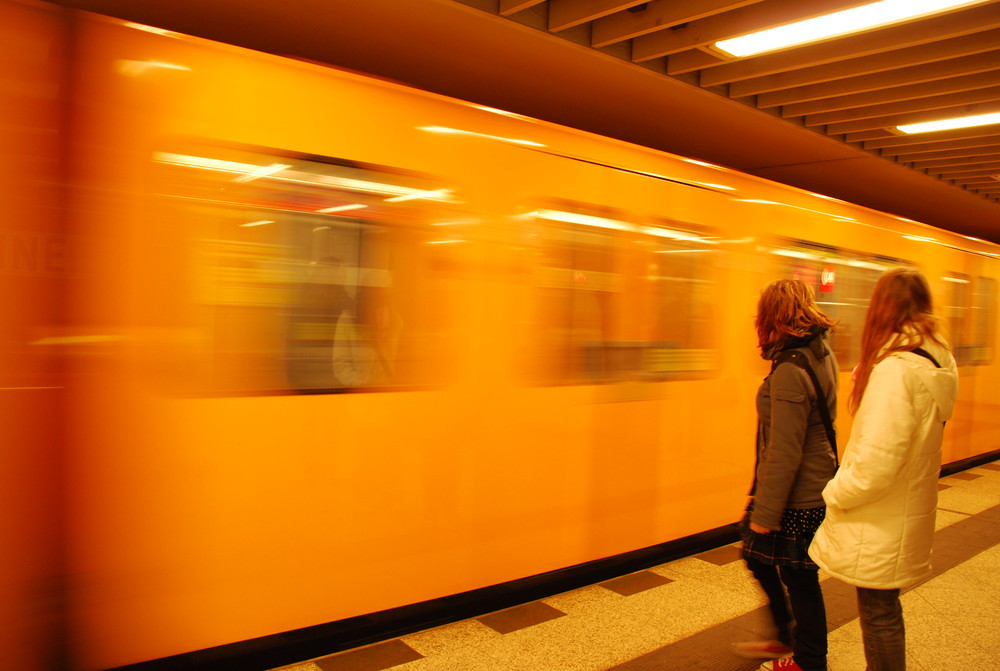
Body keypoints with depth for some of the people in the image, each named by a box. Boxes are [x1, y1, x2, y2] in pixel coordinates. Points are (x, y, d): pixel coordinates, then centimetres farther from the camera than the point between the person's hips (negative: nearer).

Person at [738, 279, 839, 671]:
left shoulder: (791, 371, -25)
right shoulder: (821, 356, 4)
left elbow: (785, 454, -24)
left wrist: (766, 513, -17)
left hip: (797, 499, -9)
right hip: (814, 488, 9)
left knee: (798, 580, 10)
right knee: (758, 557, 23)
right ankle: (788, 639, 40)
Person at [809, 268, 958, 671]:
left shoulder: (896, 367, -24)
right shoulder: (938, 363, 5)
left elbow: (878, 459, -27)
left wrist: (837, 493, -12)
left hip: (880, 527, -9)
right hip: (907, 512, 9)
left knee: (879, 615, 7)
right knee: (883, 610, 21)